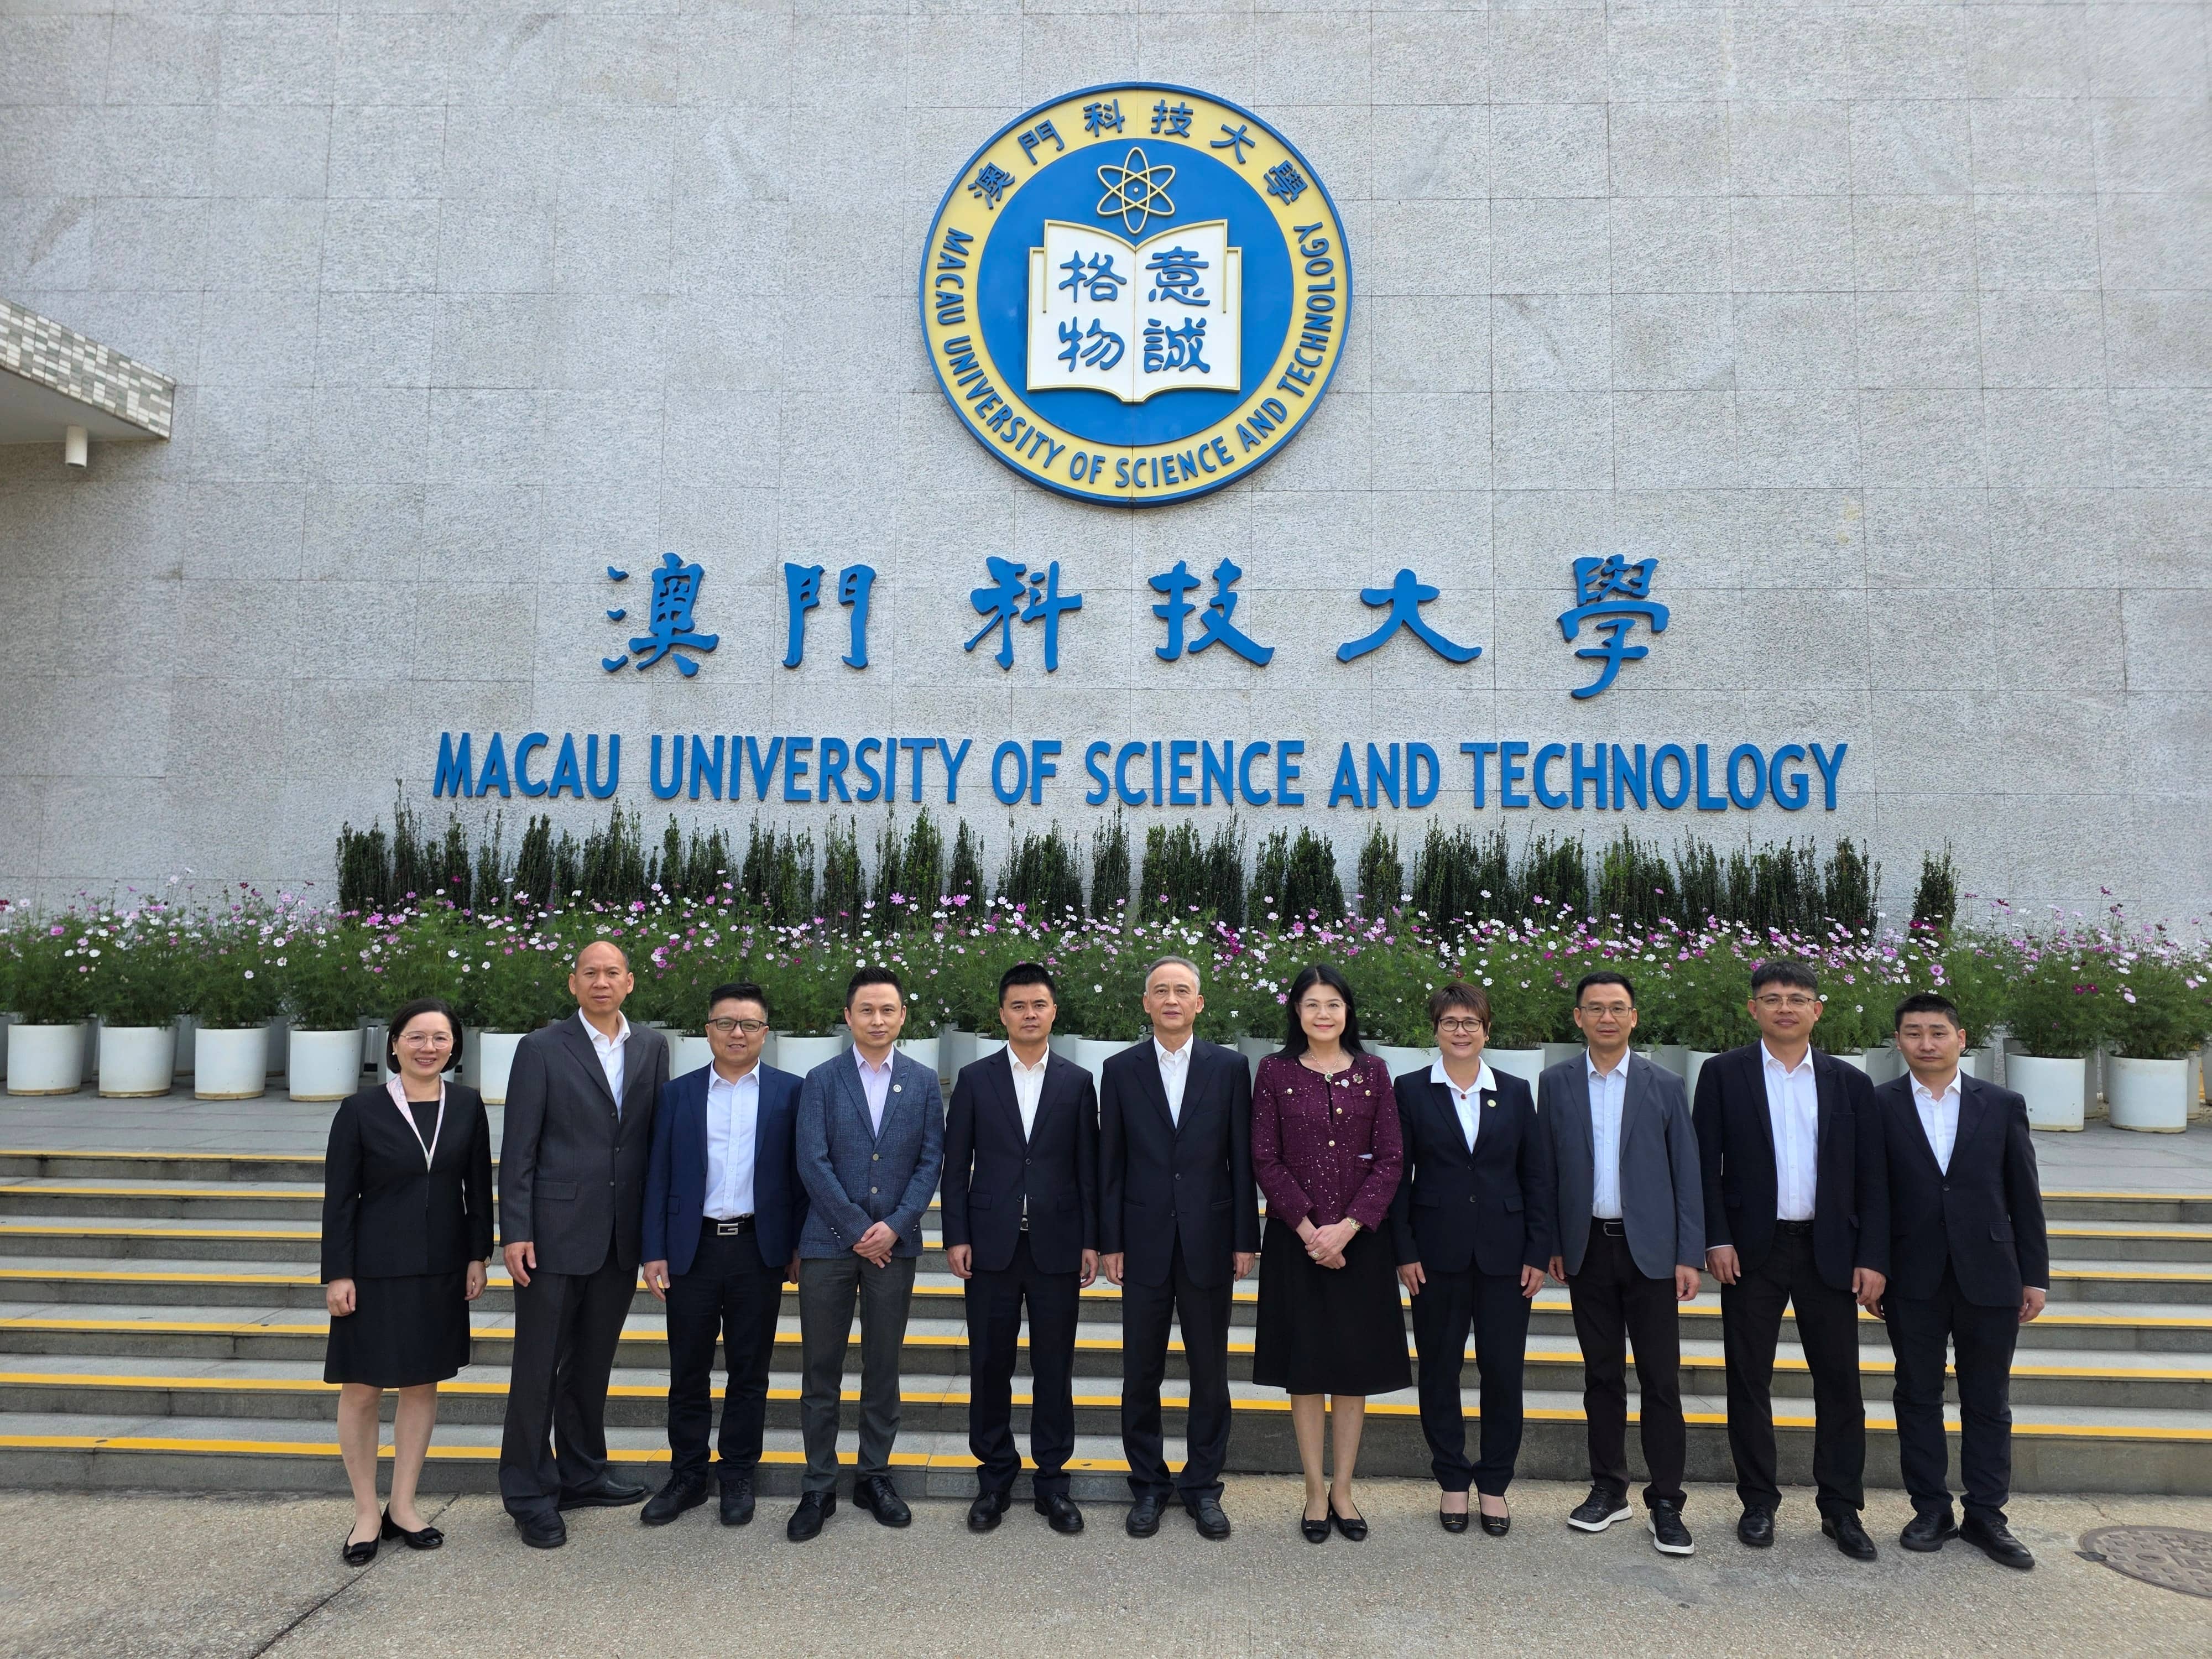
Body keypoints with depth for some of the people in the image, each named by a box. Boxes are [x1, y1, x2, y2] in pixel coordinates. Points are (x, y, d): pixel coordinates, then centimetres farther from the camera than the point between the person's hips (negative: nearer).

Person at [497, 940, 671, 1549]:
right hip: (555, 1233, -4)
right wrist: (516, 1232, -11)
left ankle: (581, 1475, 32)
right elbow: (518, 1150, -6)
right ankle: (530, 1494, 19)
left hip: (620, 1238, 4)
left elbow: (657, 1136, 8)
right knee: (539, 1367, 5)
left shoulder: (652, 1047, 6)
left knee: (593, 1362, 17)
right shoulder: (542, 1048, -5)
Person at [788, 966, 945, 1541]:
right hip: (829, 1242, -1)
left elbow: (931, 1161, 1)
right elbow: (813, 1162, -5)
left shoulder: (923, 1082, 6)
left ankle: (875, 1476, 23)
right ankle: (819, 1487, 15)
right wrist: (859, 1229, -11)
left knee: (883, 1369, 10)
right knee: (821, 1371, 4)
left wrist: (894, 1226, -10)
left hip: (894, 1243, 1)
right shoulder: (821, 1080, 2)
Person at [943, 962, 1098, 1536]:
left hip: (1056, 1246, 0)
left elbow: (1088, 1169, 4)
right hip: (991, 1246, 0)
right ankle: (995, 1478, 23)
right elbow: (956, 1165, 3)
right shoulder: (975, 1079, 4)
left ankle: (1051, 1479, 21)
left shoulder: (1078, 1082, 4)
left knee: (1055, 1368, 7)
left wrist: (1090, 1242, 0)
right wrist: (956, 1237, -3)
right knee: (990, 1366, 8)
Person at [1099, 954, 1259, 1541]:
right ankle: (1148, 1485, 24)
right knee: (1141, 1372, 9)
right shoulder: (1121, 1069, 2)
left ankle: (1202, 1485, 25)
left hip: (1208, 1240, 0)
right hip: (1145, 1242, 0)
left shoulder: (1229, 1067, 1)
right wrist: (1110, 1241, -1)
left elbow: (1242, 1158, 1)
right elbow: (1111, 1162, 3)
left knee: (1210, 1372, 9)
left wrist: (1245, 1239, -1)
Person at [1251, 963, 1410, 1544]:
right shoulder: (1275, 1072, 0)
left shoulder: (1373, 1072, 3)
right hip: (1295, 1240, -1)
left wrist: (1348, 1227, -12)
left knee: (1355, 1367, 7)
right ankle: (1316, 1491, 18)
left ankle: (1343, 1489, 20)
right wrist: (1308, 1229, -12)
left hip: (1359, 1240, 1)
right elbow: (1265, 1159, -3)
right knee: (1305, 1366, 6)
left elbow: (1390, 1159, -1)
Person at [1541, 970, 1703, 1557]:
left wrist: (1689, 1255, -3)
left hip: (1649, 1248, -1)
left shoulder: (1664, 1086, 2)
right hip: (1587, 1249, 1)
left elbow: (1686, 1175, 2)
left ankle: (1666, 1503, 9)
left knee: (1661, 1379, 0)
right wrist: (1549, 1244, 1)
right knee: (1601, 1375, 11)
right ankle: (1609, 1489, 23)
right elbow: (1546, 1169, 5)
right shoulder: (1555, 1083, 4)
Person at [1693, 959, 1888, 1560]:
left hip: (1828, 1251, 1)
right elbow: (1704, 1164, -2)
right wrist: (1716, 1240, -10)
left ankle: (1841, 1509, 20)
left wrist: (1872, 1257, -1)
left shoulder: (1850, 1082, 7)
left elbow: (1872, 1177, 5)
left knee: (1840, 1381, 6)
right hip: (1751, 1251, -1)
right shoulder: (1723, 1074, 1)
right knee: (1749, 1381, 7)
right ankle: (1758, 1503, 20)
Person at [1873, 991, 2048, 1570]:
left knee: (1988, 1403, 9)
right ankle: (1931, 1510, 21)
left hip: (1989, 1278, 1)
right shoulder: (1877, 1106, -2)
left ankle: (1986, 1516, 22)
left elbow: (2024, 1196, 5)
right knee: (1918, 1398, 9)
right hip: (1912, 1281, -1)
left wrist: (2035, 1275, 3)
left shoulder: (2002, 1105, 3)